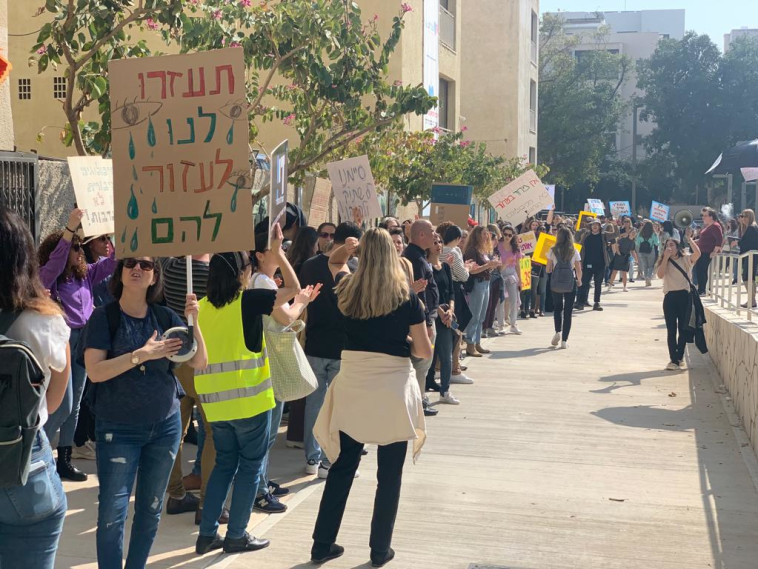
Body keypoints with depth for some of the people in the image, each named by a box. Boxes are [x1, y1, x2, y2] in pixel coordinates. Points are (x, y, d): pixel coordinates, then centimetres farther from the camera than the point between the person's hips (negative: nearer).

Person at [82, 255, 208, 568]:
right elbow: (94, 372, -16)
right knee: (112, 513, -5)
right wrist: (142, 354, -23)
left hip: (166, 425, 4)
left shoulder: (165, 316, 2)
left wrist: (193, 320, -16)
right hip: (118, 428, -3)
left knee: (151, 509, 13)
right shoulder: (105, 316, -7)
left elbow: (199, 362, -3)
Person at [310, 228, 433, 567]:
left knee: (341, 468, 14)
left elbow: (336, 266, 24)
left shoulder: (347, 289, 0)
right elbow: (425, 352, -3)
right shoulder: (407, 297, -7)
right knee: (389, 476, 10)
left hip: (351, 388, 3)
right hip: (393, 390, -3)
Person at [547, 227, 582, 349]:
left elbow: (548, 269, 1)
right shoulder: (574, 251, -1)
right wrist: (579, 280, 19)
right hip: (571, 283, 0)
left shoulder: (553, 251, -2)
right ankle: (564, 340, 1)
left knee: (557, 308, 19)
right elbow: (579, 270, 0)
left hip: (556, 283, 0)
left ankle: (558, 332, -2)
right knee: (568, 311, 5)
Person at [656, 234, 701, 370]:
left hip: (685, 296, -1)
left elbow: (697, 253, -15)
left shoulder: (686, 259, 5)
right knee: (671, 330, 0)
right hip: (670, 297, 1)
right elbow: (660, 275, -8)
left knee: (683, 329, 5)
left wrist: (690, 240, -7)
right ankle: (674, 360, 2)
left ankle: (679, 358, 16)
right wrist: (666, 258, -7)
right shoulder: (664, 262, 11)